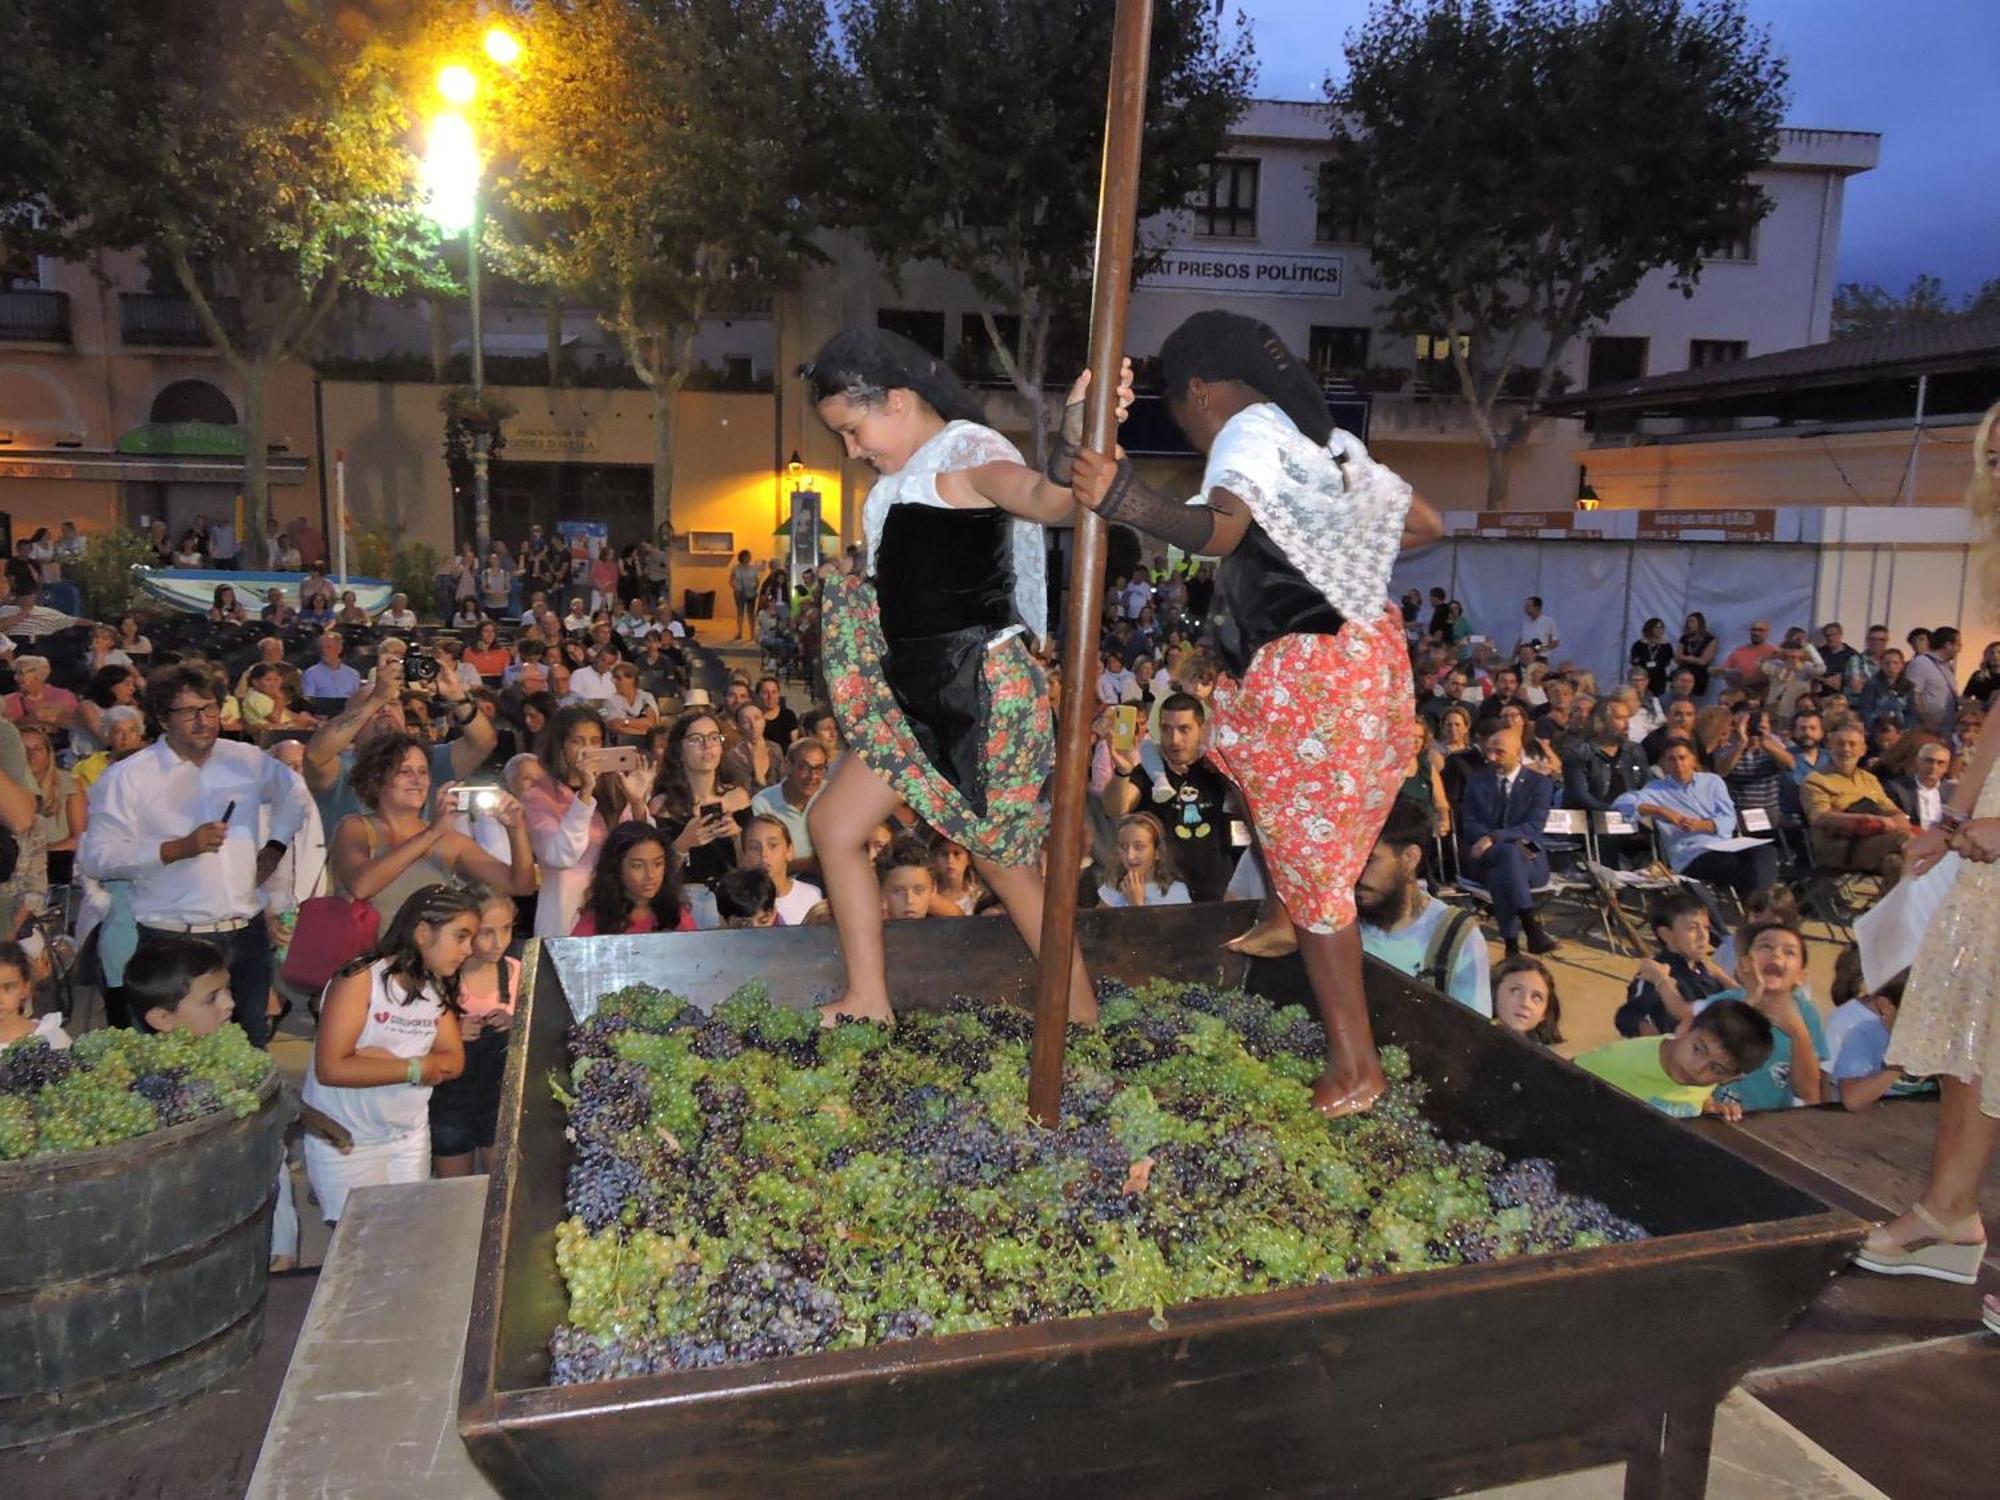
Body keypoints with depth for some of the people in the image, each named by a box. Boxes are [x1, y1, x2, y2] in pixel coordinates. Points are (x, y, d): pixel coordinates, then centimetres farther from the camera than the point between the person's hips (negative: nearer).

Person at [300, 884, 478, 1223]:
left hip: (411, 1137, 6)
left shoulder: (438, 988, 2)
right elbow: (330, 1069, -25)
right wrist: (414, 1069, -21)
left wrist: (387, 1063, -20)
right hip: (346, 1141, -6)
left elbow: (454, 1061, -5)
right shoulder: (361, 980, -18)